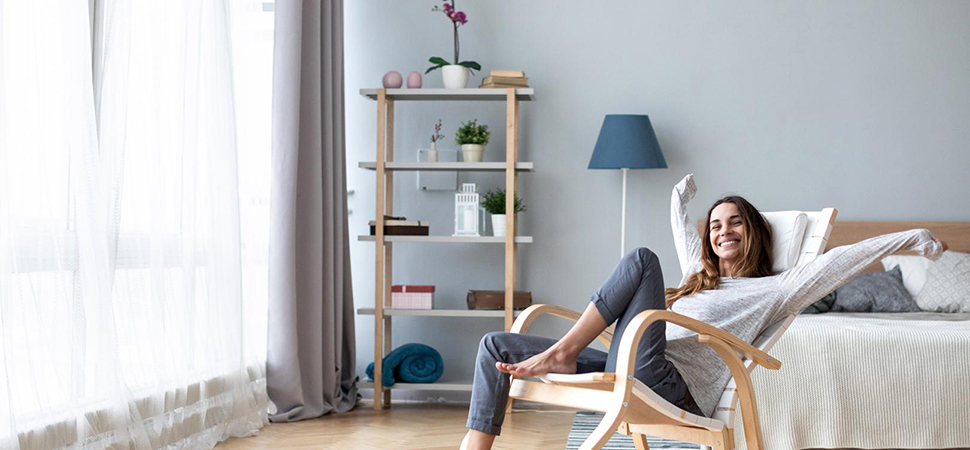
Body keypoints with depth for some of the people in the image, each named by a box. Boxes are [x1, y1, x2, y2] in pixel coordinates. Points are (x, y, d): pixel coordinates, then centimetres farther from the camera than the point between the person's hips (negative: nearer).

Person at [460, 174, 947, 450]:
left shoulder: (771, 290, 14)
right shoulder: (700, 277, 33)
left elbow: (836, 261, 6)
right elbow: (680, 224, 50)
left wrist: (910, 238, 4)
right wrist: (682, 195, 66)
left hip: (669, 387, -7)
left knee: (642, 259, -22)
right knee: (496, 346, -3)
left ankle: (560, 354, -21)